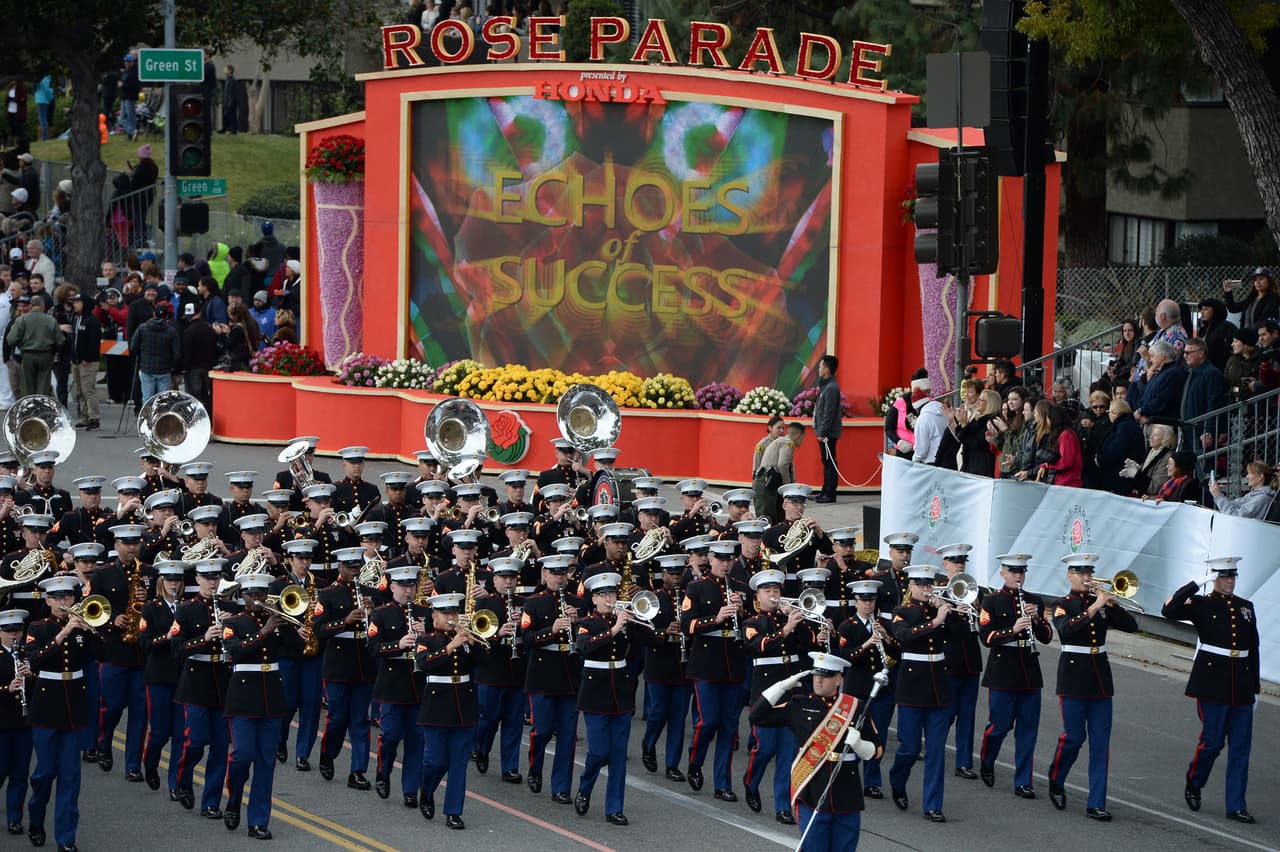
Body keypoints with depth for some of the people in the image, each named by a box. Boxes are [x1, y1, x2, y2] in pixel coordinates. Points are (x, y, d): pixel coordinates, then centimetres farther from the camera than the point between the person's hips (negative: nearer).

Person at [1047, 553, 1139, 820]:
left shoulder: (1102, 603, 9)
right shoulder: (1062, 605, -2)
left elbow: (1131, 626, 0)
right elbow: (1065, 629, -23)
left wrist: (1110, 603, -13)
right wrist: (1094, 607, -27)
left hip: (1100, 678, 4)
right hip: (1074, 676, -4)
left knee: (1100, 742, 0)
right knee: (1074, 737, -3)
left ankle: (1096, 804, 1)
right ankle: (1056, 782, 25)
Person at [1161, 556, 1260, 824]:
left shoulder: (1246, 607, 12)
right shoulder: (1201, 604, -2)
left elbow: (1253, 648, 16)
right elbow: (1169, 611, -20)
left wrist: (1255, 686, 14)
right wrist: (1196, 584, -20)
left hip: (1241, 687, 5)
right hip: (1213, 684, -5)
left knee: (1241, 747, 3)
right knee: (1212, 741, -4)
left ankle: (1236, 806, 6)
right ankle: (1193, 785, 24)